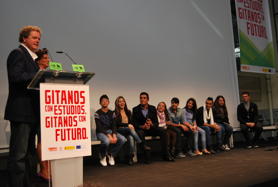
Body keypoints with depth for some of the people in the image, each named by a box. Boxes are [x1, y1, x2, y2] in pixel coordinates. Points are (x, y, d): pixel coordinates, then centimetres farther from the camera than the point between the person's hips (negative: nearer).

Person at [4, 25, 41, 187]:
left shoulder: (32, 58, 23)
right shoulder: (17, 53, -5)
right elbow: (16, 77, -20)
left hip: (31, 112, 10)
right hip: (21, 111, -10)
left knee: (29, 152, 14)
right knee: (19, 154, -5)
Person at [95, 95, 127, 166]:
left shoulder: (111, 113, 10)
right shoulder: (98, 113, -4)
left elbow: (113, 125, 4)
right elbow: (99, 127, -12)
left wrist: (114, 135, -16)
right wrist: (109, 136, -22)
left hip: (110, 131, 5)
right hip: (101, 132, -4)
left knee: (123, 139, -22)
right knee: (106, 141, -38)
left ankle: (110, 154, 1)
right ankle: (102, 157, -6)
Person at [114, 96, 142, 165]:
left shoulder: (128, 112, 20)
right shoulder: (115, 113, 4)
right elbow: (117, 123, -8)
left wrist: (131, 126, -4)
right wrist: (127, 125, -19)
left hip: (128, 130, 4)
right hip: (119, 130, -3)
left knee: (131, 138, -33)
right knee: (130, 129, -36)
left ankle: (131, 157, -36)